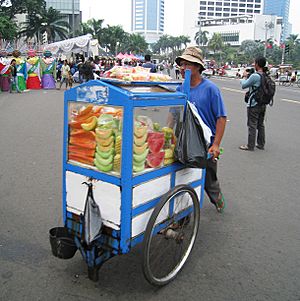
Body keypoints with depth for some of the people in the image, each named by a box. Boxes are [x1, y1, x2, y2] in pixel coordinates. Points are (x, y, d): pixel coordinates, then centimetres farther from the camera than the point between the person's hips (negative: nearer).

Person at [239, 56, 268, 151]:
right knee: (261, 125, 16)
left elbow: (243, 85, -12)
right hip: (263, 104, 8)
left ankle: (250, 146, 6)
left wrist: (245, 76, 4)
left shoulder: (255, 76, -20)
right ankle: (261, 144, 25)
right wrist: (248, 76, 9)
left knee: (252, 125, 0)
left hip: (254, 105, -8)